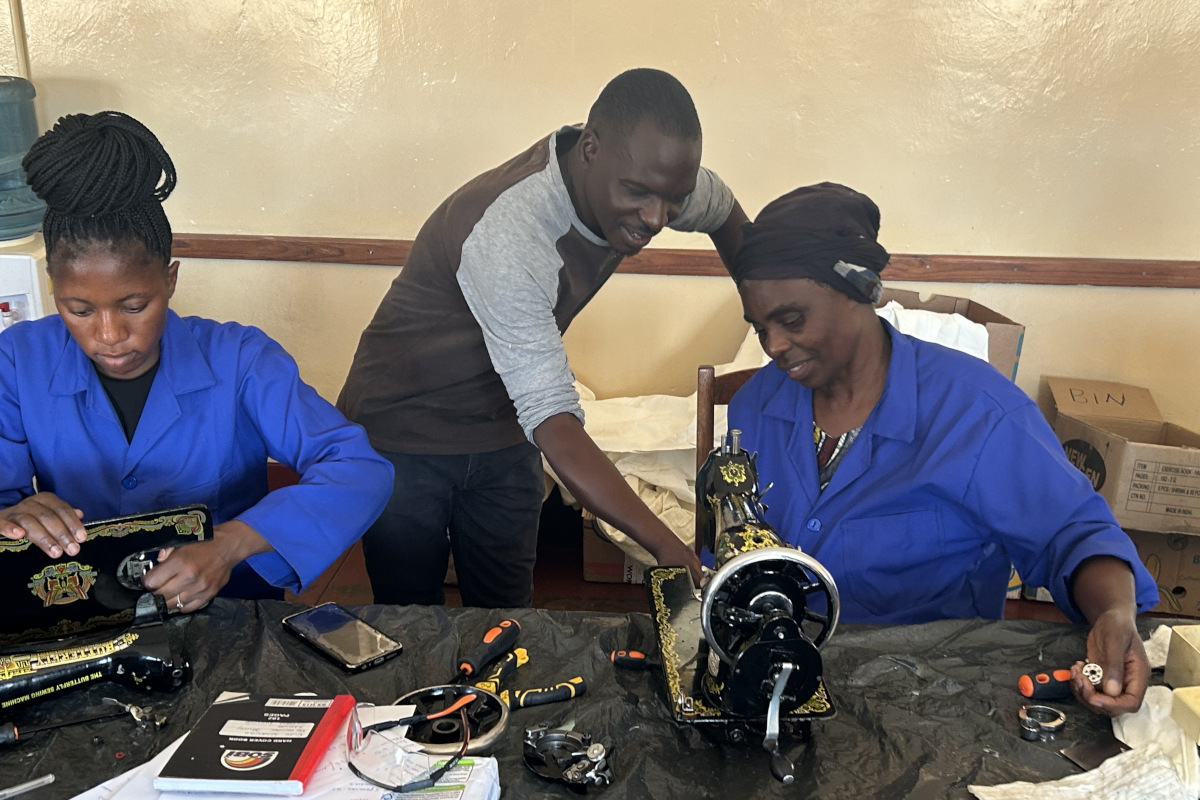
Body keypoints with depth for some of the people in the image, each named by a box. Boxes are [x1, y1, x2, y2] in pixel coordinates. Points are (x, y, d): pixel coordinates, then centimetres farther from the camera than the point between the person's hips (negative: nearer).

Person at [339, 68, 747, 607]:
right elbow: (553, 421, -41)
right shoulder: (506, 234, -37)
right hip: (403, 435, -5)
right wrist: (667, 548, -49)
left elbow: (723, 211, 11)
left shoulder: (644, 173, -13)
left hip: (503, 434, 6)